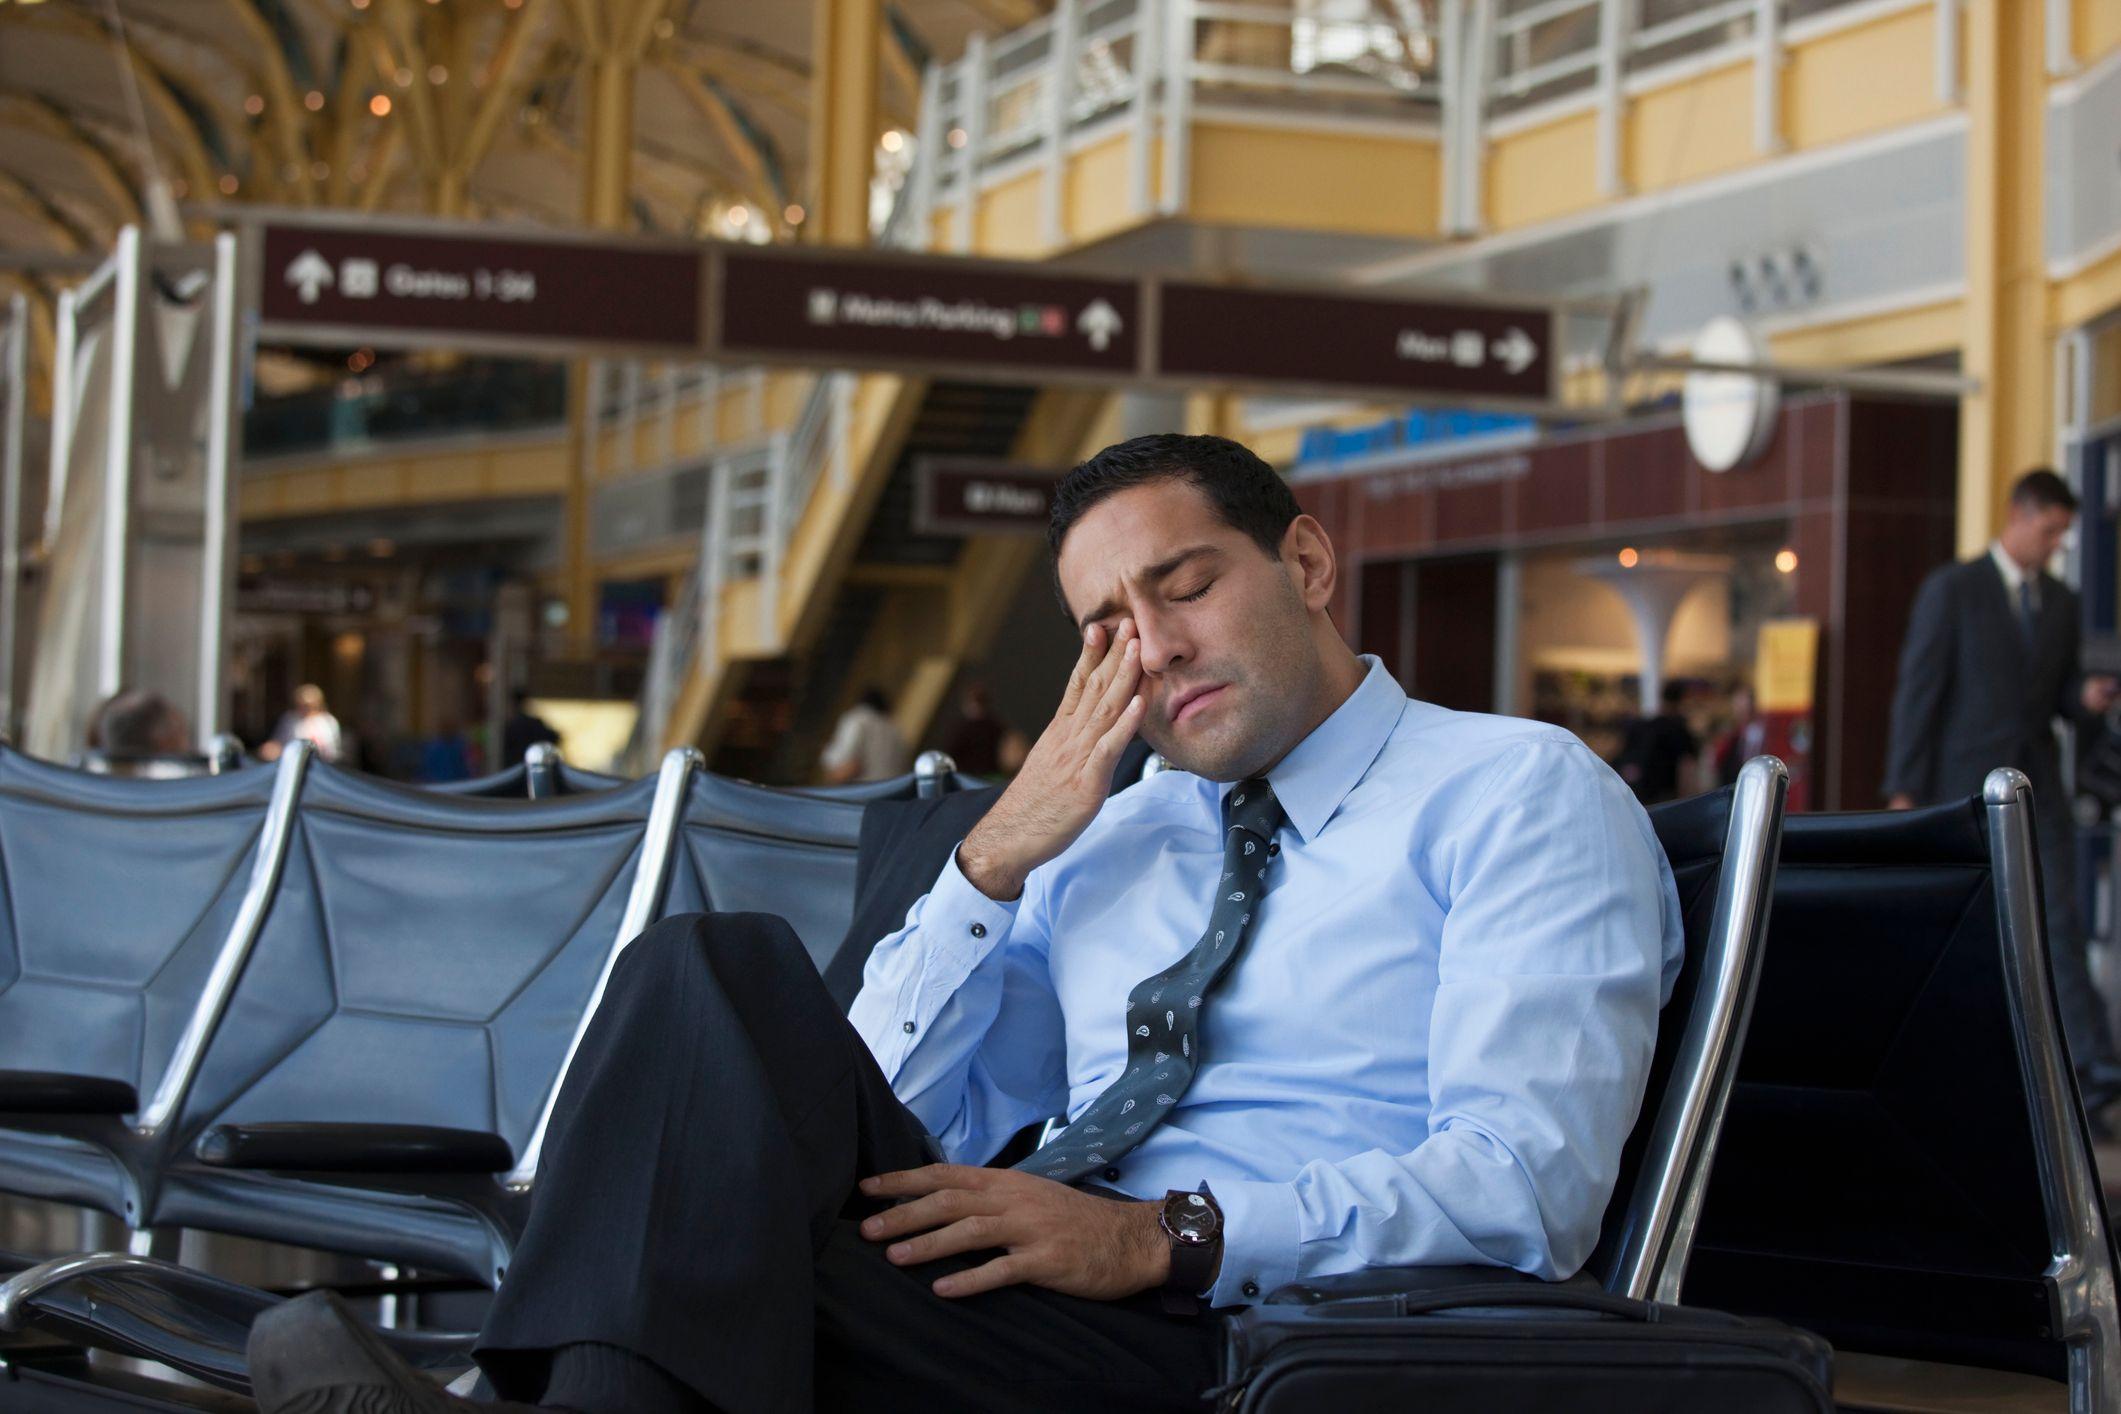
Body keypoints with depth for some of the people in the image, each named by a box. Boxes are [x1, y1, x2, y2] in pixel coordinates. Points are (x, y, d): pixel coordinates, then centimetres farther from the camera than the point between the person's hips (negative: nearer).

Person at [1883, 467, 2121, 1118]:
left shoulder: (2060, 601, 13)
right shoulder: (1951, 589, -4)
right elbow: (1918, 691, -6)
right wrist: (1904, 791, -10)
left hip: (2037, 784, 4)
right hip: (1965, 784, -4)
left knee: (2059, 922, -7)